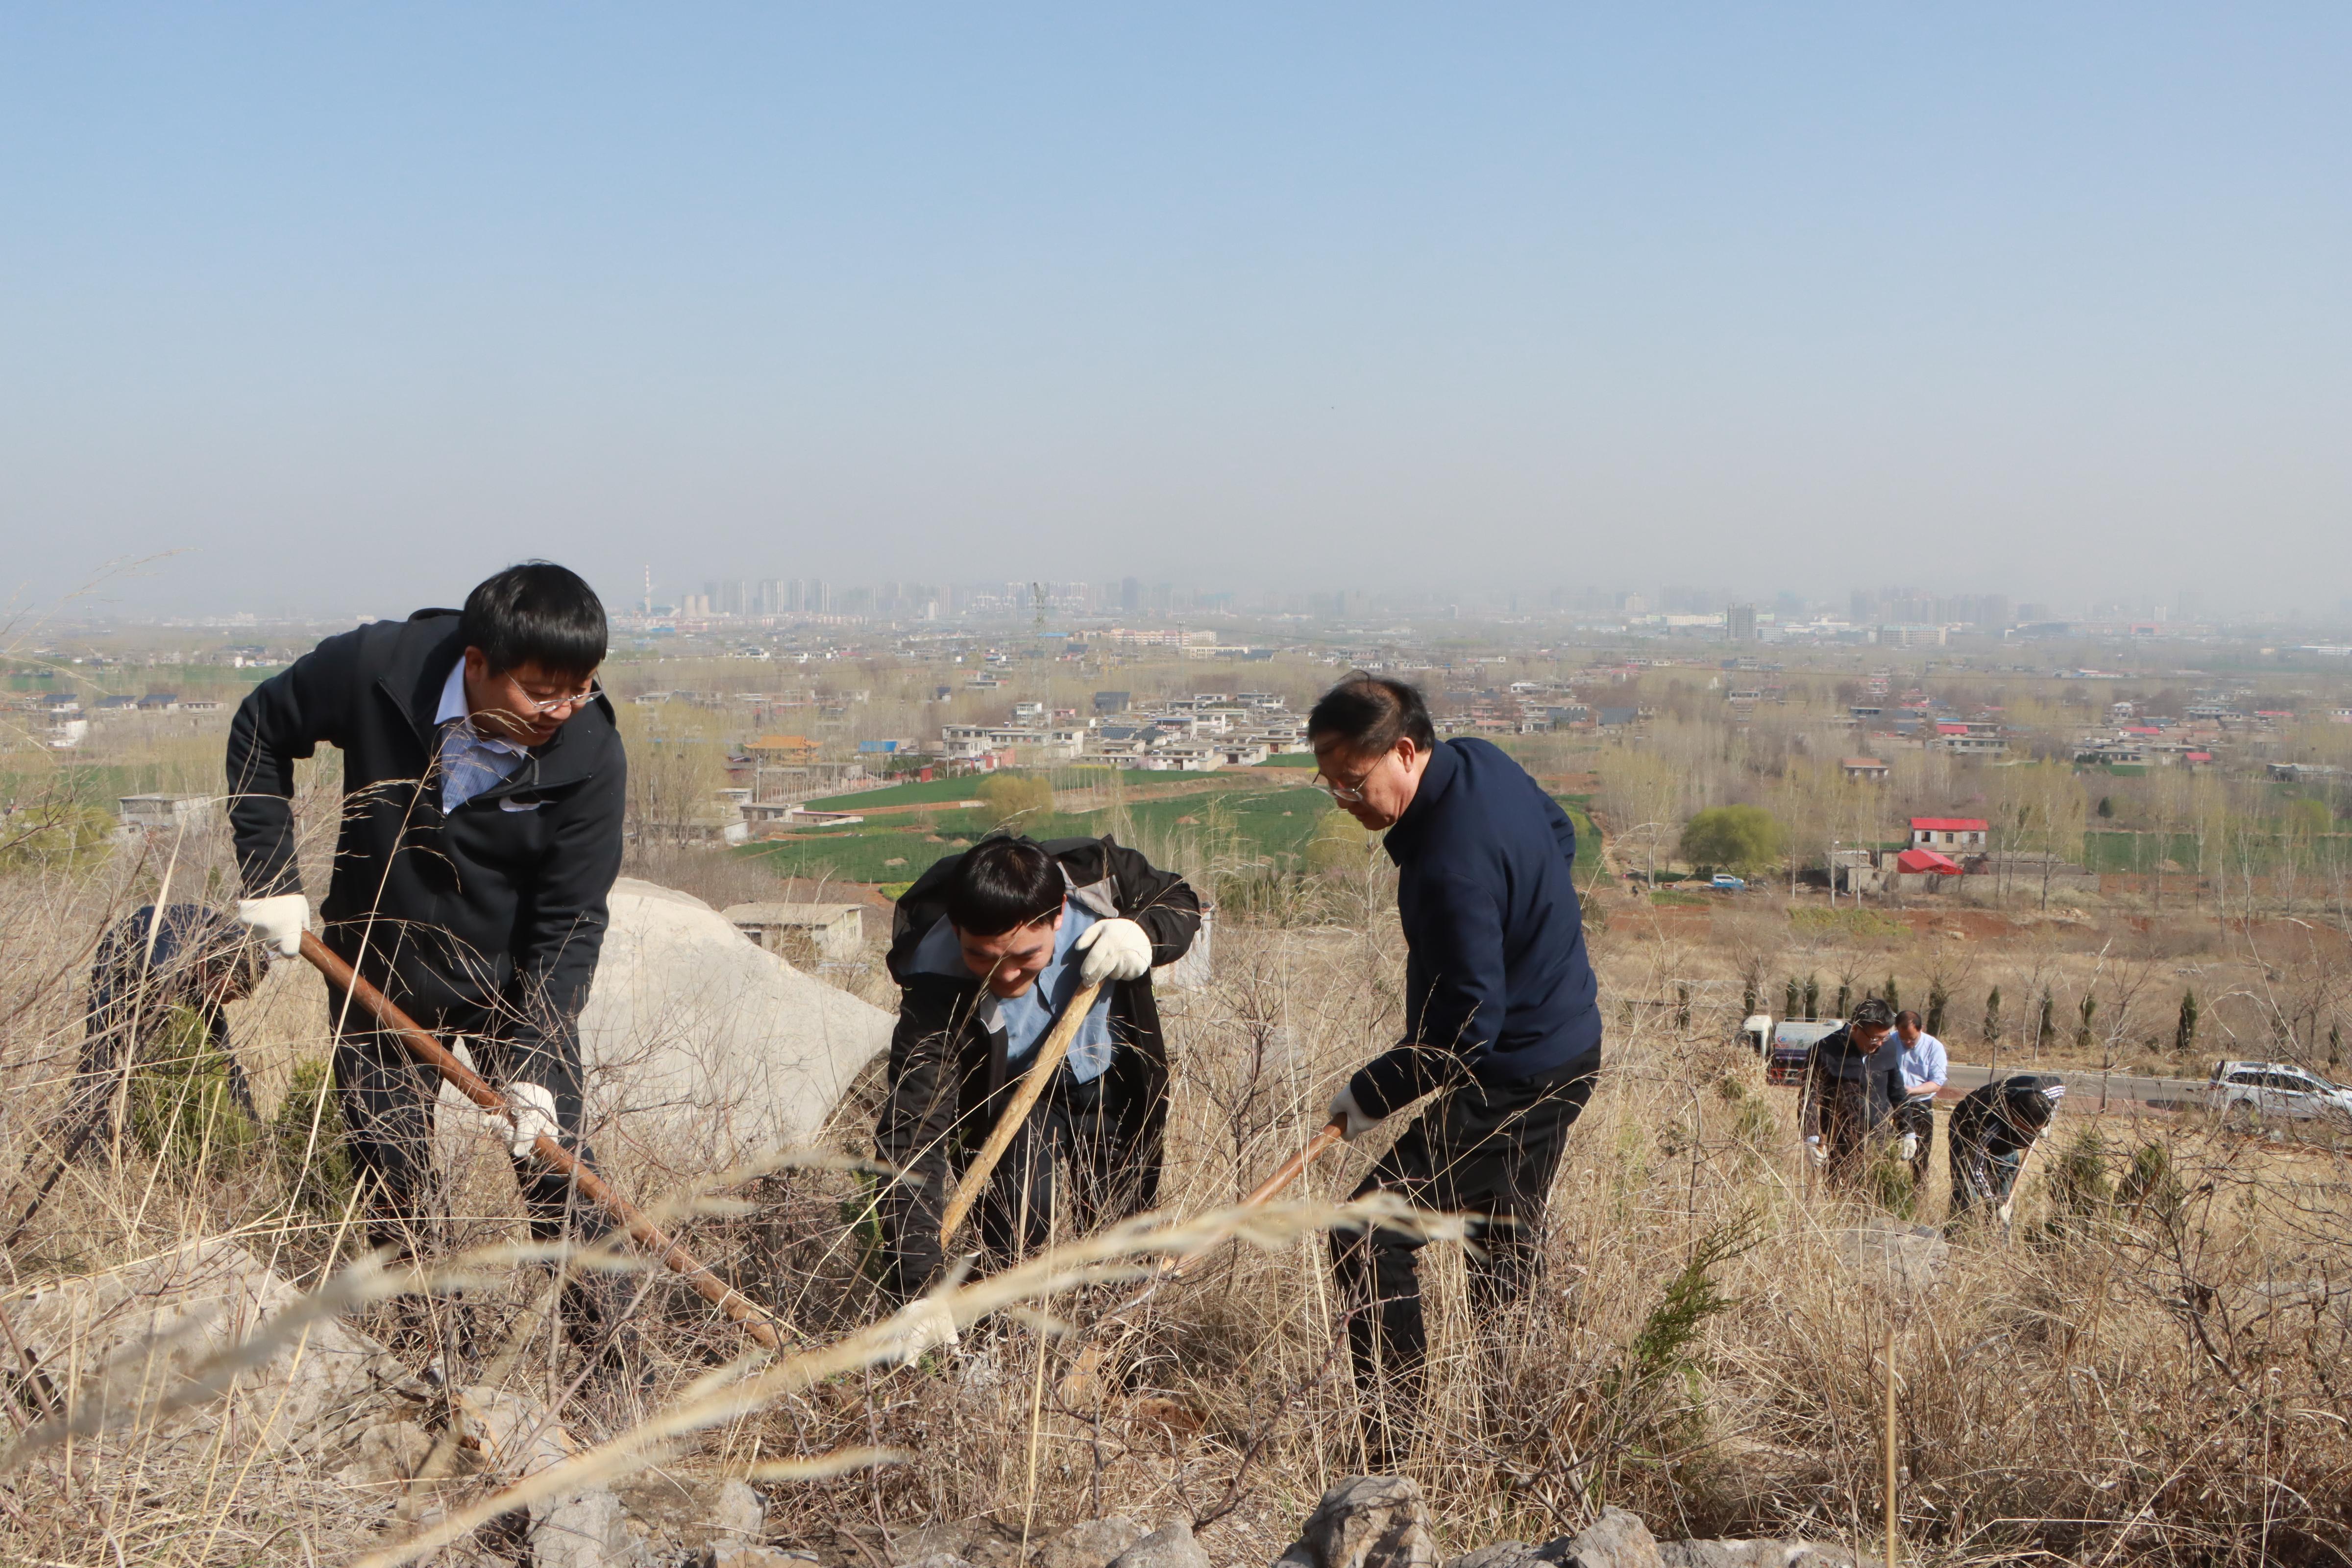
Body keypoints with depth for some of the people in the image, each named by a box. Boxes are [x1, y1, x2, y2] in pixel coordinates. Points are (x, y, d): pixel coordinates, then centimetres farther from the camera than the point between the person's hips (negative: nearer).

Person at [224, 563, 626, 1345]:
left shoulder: (591, 760, -24)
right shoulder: (374, 668, -23)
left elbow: (569, 924, -20)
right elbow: (260, 731, -4)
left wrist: (536, 1066, -29)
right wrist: (269, 877, -9)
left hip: (518, 987, -1)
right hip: (381, 978, 1)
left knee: (559, 1169, -5)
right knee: (389, 1183, 8)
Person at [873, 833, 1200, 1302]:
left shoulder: (1097, 875, -29)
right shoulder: (937, 984, -38)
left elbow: (1180, 901, -6)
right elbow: (913, 1138, -42)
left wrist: (1144, 933, -32)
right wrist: (917, 1292, -51)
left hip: (1112, 1083, 3)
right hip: (1008, 1099, -3)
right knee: (1016, 1245, -18)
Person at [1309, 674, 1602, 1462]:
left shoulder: (1452, 864, -30)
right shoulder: (1482, 762, -1)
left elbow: (1468, 1027, -28)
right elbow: (1560, 833, 21)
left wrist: (1372, 1094, -17)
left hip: (1510, 1081, -11)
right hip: (1567, 1048, 11)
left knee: (1370, 1238, -10)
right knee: (1503, 1249, 22)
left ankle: (1390, 1443, -9)